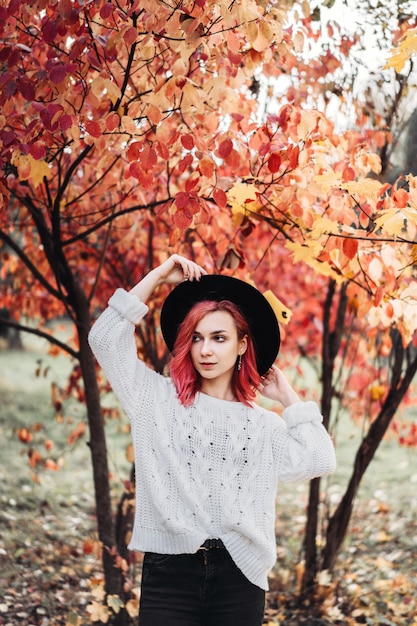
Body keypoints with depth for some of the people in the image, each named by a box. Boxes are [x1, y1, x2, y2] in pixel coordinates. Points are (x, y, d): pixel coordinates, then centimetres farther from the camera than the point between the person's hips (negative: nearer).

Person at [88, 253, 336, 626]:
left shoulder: (264, 425, 12)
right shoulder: (158, 400, 9)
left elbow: (319, 462, 1)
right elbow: (107, 337, 3)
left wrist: (288, 397, 11)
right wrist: (158, 276, 5)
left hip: (238, 577, 1)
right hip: (169, 571, -1)